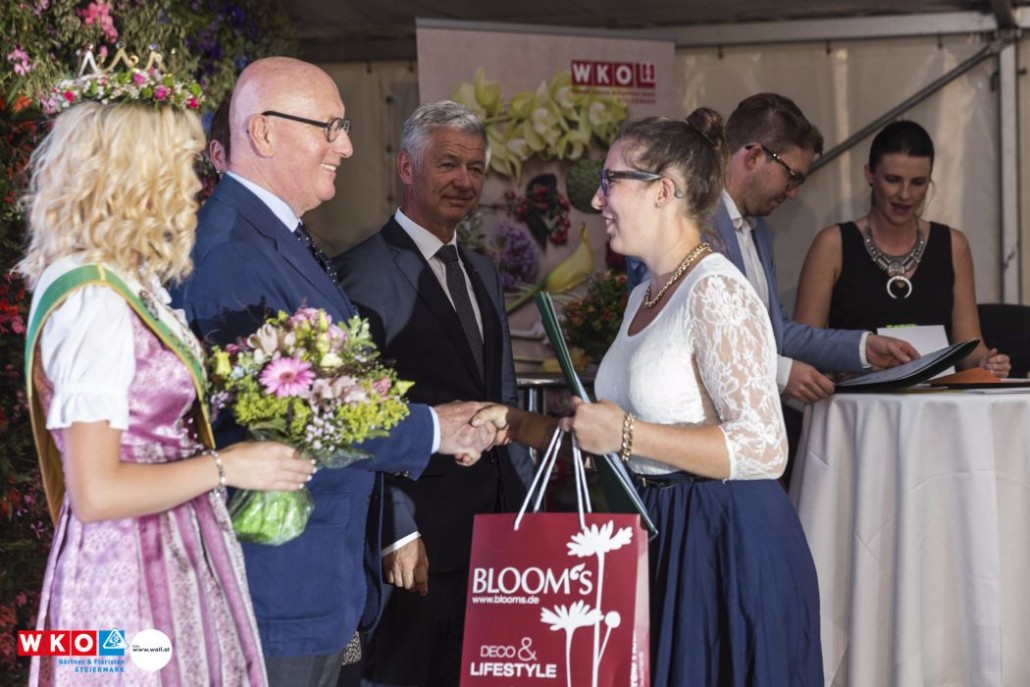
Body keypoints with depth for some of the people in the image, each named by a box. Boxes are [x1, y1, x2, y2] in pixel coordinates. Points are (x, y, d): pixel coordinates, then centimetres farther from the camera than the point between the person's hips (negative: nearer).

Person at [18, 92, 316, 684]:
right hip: (129, 570, -9)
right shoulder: (92, 301, -20)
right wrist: (226, 467, -15)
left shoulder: (134, 284, 7)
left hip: (171, 561, 9)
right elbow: (95, 493, -21)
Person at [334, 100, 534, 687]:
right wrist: (397, 533, -17)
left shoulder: (483, 272, 17)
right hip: (420, 538, -7)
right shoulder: (366, 271, -10)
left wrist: (526, 505, 14)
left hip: (498, 524, 8)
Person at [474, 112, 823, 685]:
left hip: (726, 547, -9)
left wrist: (625, 434, -22)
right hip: (663, 535, 9)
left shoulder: (716, 293, -16)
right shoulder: (645, 297, 13)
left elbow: (764, 449, -23)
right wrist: (521, 427, 6)